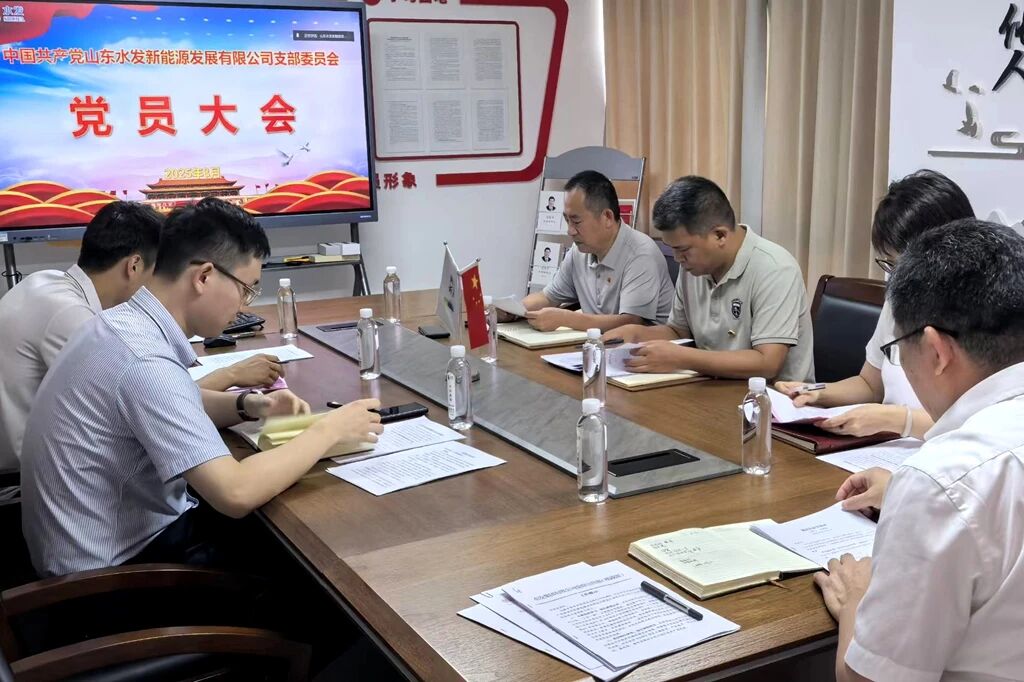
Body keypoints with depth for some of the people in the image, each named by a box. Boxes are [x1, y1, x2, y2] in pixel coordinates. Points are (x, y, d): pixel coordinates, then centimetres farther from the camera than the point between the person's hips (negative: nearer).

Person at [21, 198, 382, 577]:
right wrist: (329, 430, -19)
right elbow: (236, 494, -32)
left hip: (122, 536, 8)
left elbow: (175, 407, 20)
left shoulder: (128, 323, 1)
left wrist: (248, 405, 1)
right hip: (117, 568, -8)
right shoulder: (143, 359, -28)